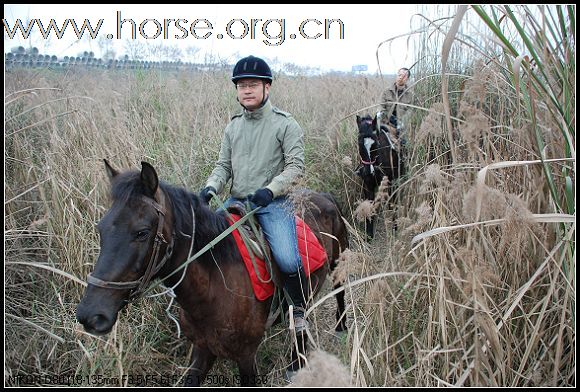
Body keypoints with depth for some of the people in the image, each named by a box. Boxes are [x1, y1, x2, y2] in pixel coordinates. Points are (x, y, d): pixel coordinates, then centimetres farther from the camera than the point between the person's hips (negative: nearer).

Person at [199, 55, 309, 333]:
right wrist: (210, 188, -6)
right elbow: (223, 165, 14)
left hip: (272, 203, -5)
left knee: (288, 261, -23)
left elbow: (295, 166, -7)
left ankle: (300, 311, 4)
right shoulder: (233, 126, 13)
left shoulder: (285, 124, -2)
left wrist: (270, 189, -22)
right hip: (236, 201, 5)